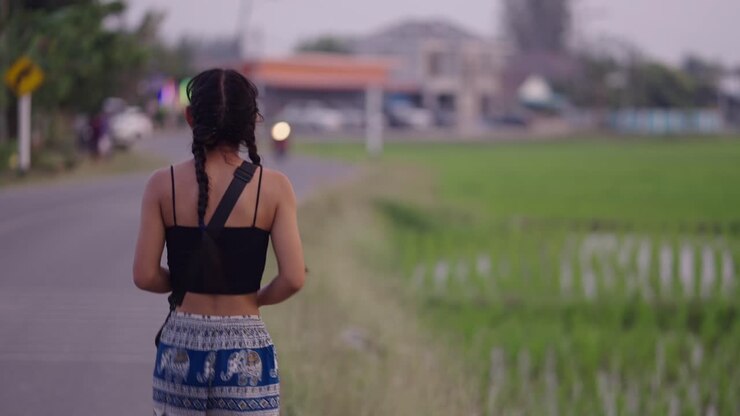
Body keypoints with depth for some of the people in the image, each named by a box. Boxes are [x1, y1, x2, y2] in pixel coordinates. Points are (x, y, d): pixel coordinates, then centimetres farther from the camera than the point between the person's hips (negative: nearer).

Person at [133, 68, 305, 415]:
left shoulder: (164, 185, -3)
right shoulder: (273, 187, -5)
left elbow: (145, 276, -5)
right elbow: (293, 278, -11)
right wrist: (257, 298, 9)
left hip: (180, 348, 2)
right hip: (245, 350, -1)